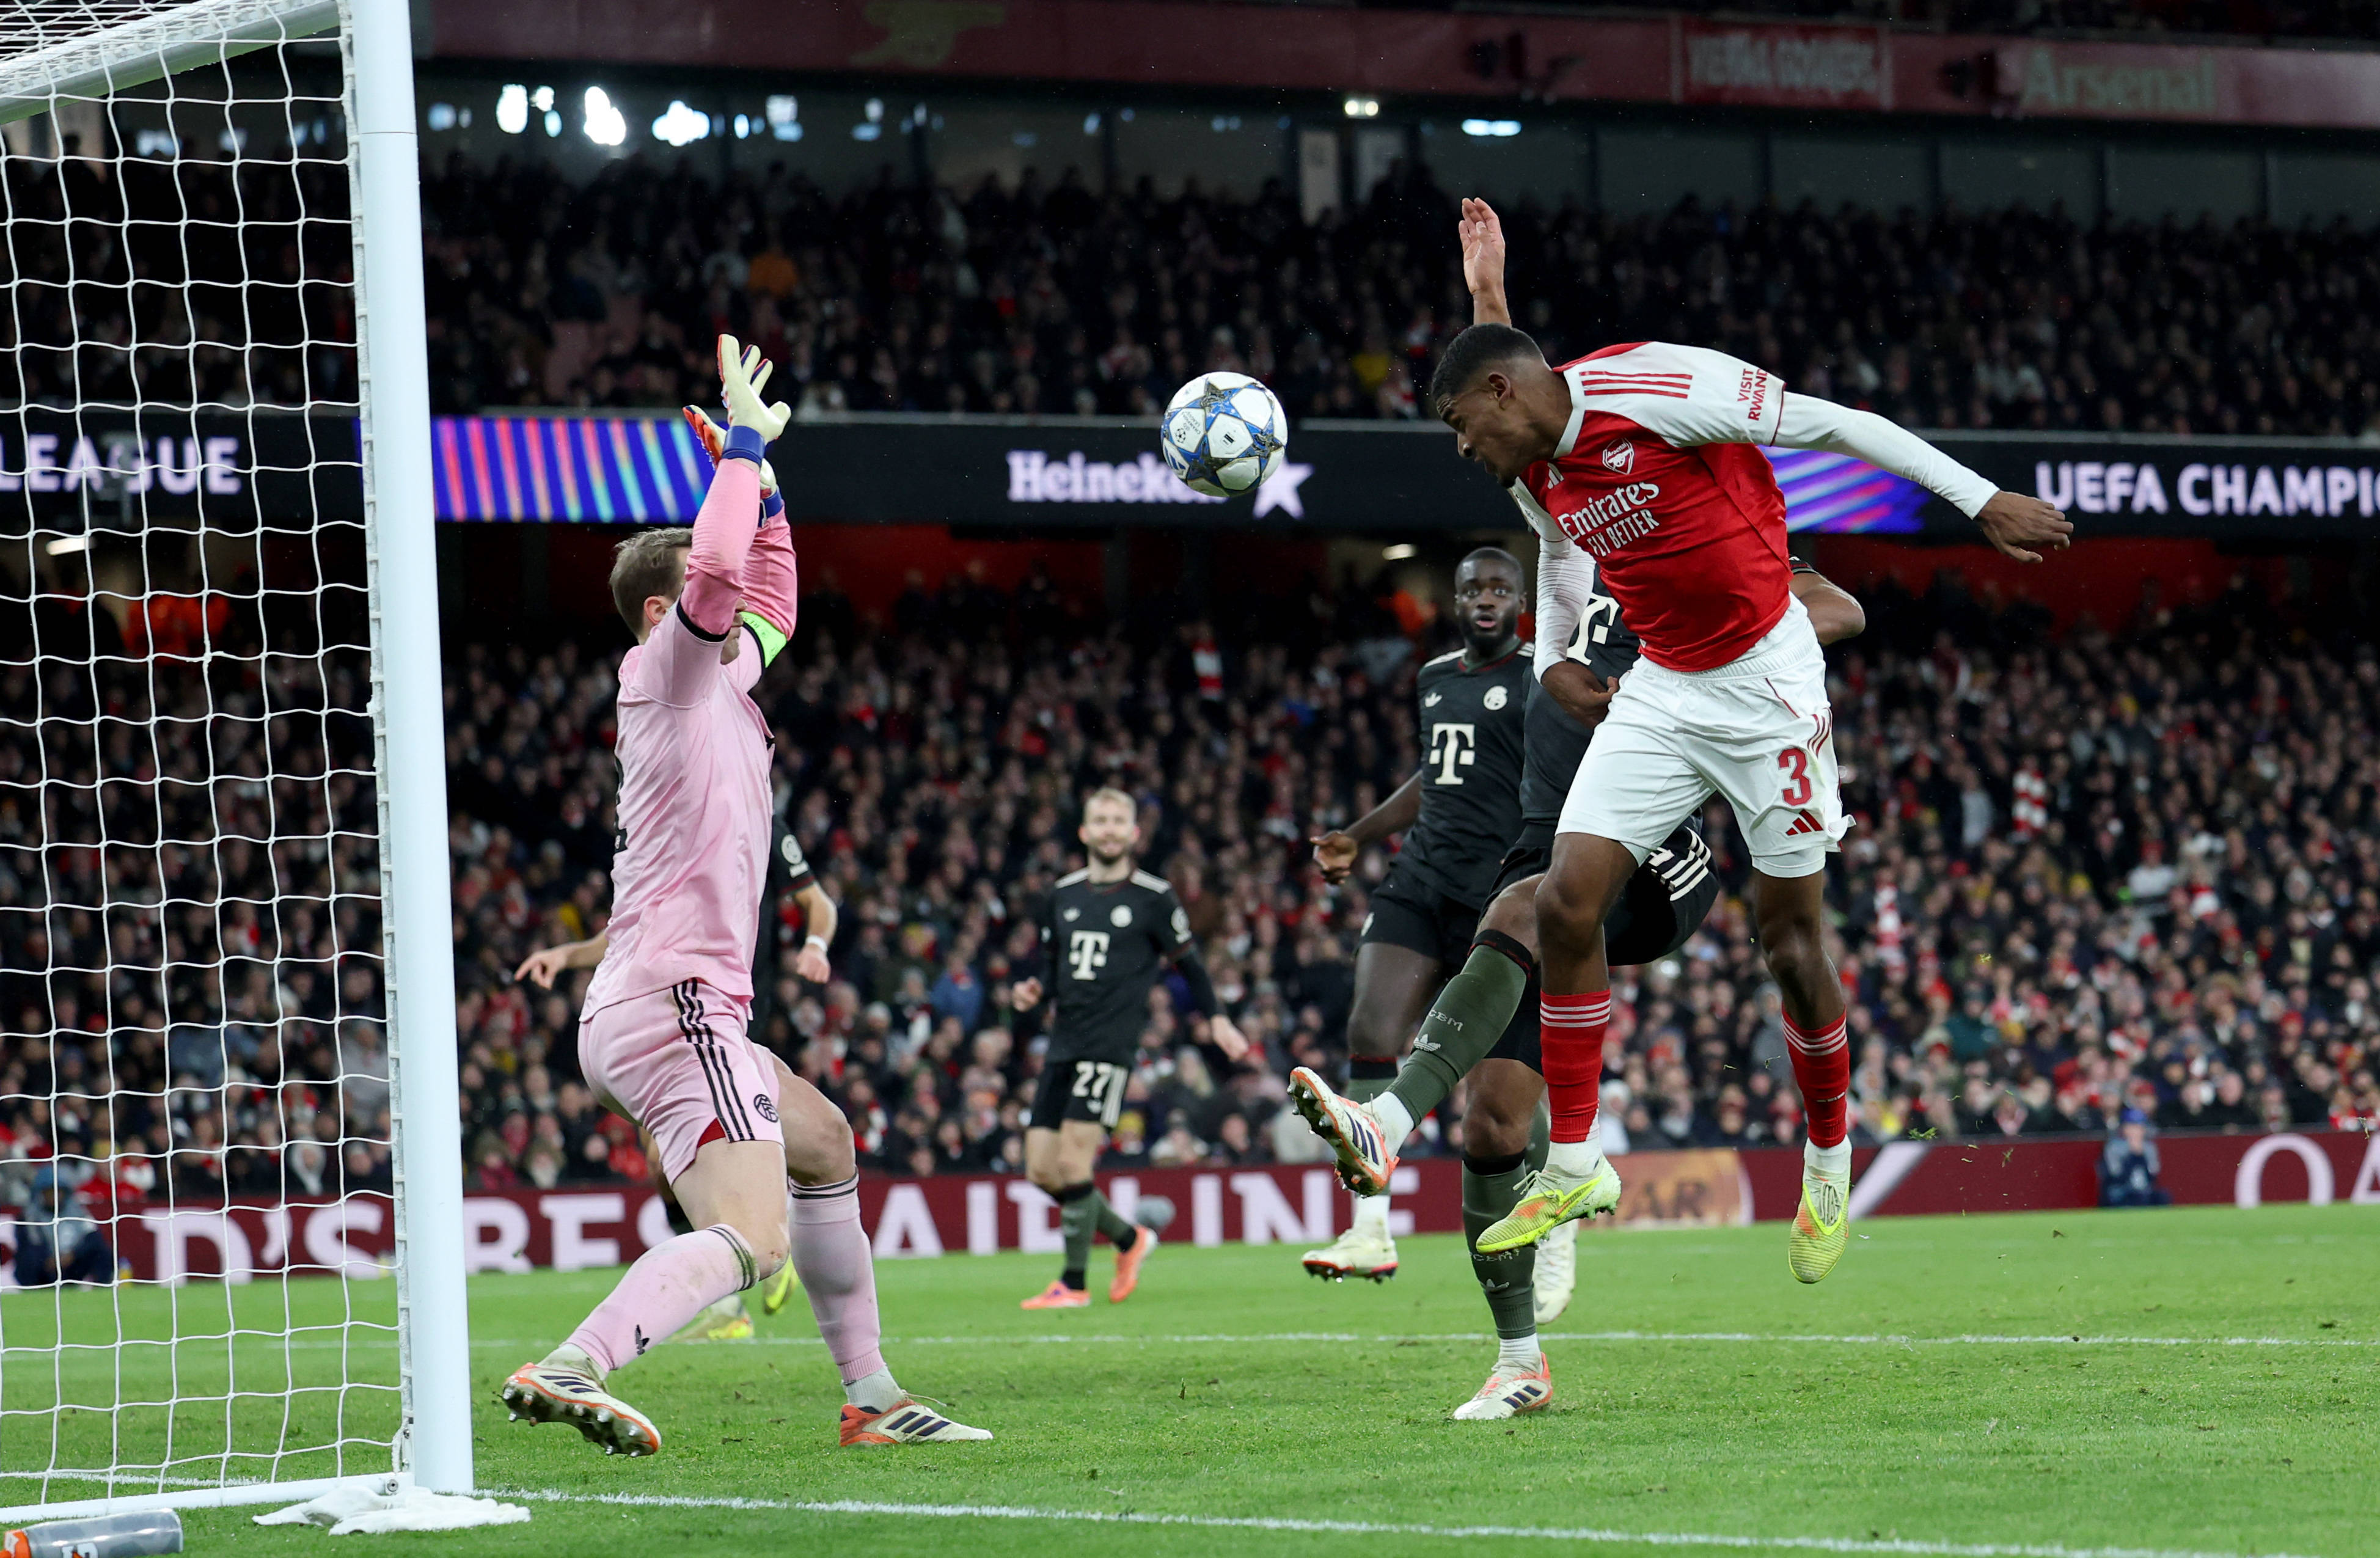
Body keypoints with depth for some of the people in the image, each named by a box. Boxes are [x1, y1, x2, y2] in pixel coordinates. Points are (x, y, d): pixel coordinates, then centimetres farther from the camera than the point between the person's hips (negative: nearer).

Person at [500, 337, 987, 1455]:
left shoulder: (716, 676, 20)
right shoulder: (667, 670, -5)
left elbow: (767, 605, 40)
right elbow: (716, 568, -25)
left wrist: (759, 477, 29)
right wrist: (745, 442, -12)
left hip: (647, 1011, 10)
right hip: (674, 1001, -10)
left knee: (824, 1144, 27)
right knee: (749, 1243, -23)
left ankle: (871, 1397, 28)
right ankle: (570, 1370, -43)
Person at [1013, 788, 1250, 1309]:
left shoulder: (1153, 897, 2)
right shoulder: (1063, 895, 15)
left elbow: (1187, 961, 12)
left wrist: (1216, 1018, 7)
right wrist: (1031, 994, 5)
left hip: (1111, 1044, -6)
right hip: (1063, 1044, 6)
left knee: (1073, 1162, -15)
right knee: (1042, 1171, 2)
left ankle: (1074, 1282, -5)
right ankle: (1129, 1238, 22)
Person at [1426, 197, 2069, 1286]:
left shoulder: (1649, 389, -20)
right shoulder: (1535, 473, 6)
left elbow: (1832, 425, -18)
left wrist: (1980, 501, -19)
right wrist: (1551, 660, 12)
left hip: (1767, 684, -7)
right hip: (1660, 695, 7)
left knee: (1788, 932, 0)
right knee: (1567, 902, -8)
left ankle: (1828, 1170, 19)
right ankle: (1572, 1168, 1)